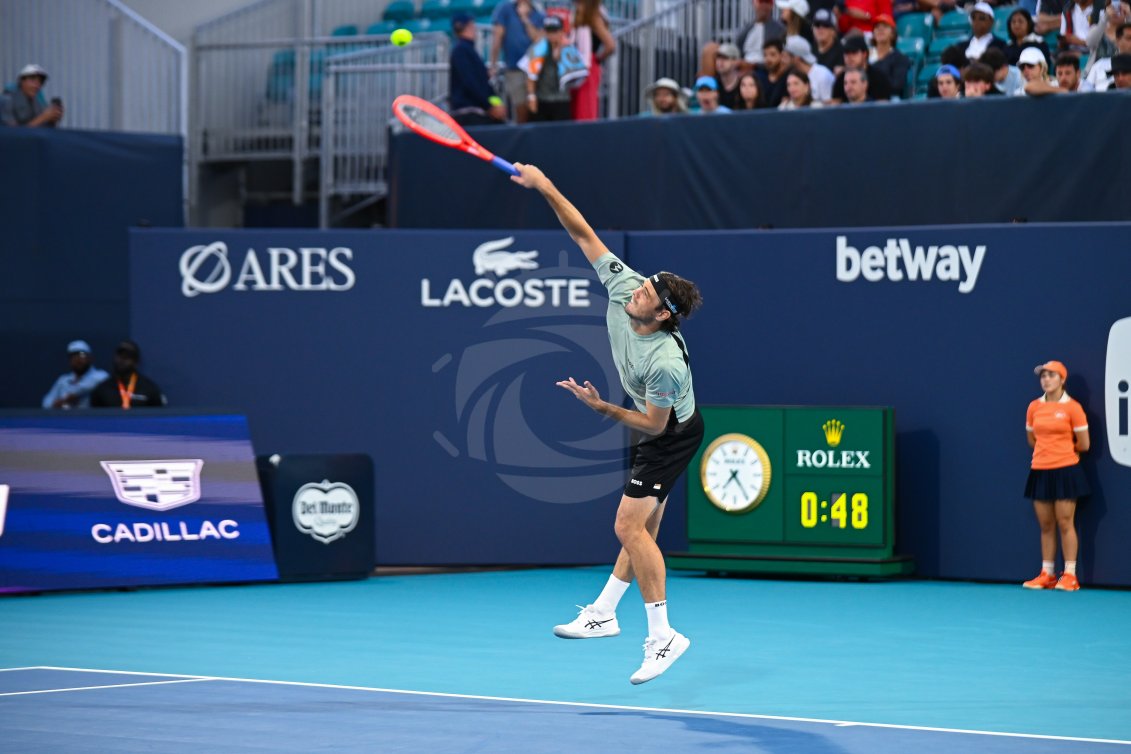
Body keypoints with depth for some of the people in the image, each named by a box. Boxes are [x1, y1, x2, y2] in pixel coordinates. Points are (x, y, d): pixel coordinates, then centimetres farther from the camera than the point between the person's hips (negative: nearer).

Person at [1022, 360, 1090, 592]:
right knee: (1045, 525, 8)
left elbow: (1084, 444, -2)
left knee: (1065, 523, -4)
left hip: (1065, 470, -5)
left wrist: (1063, 449, 11)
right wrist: (1049, 449, 11)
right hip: (1040, 471, 5)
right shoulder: (1034, 407, 7)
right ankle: (1047, 574, 14)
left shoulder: (1072, 407, -6)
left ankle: (1070, 576, 0)